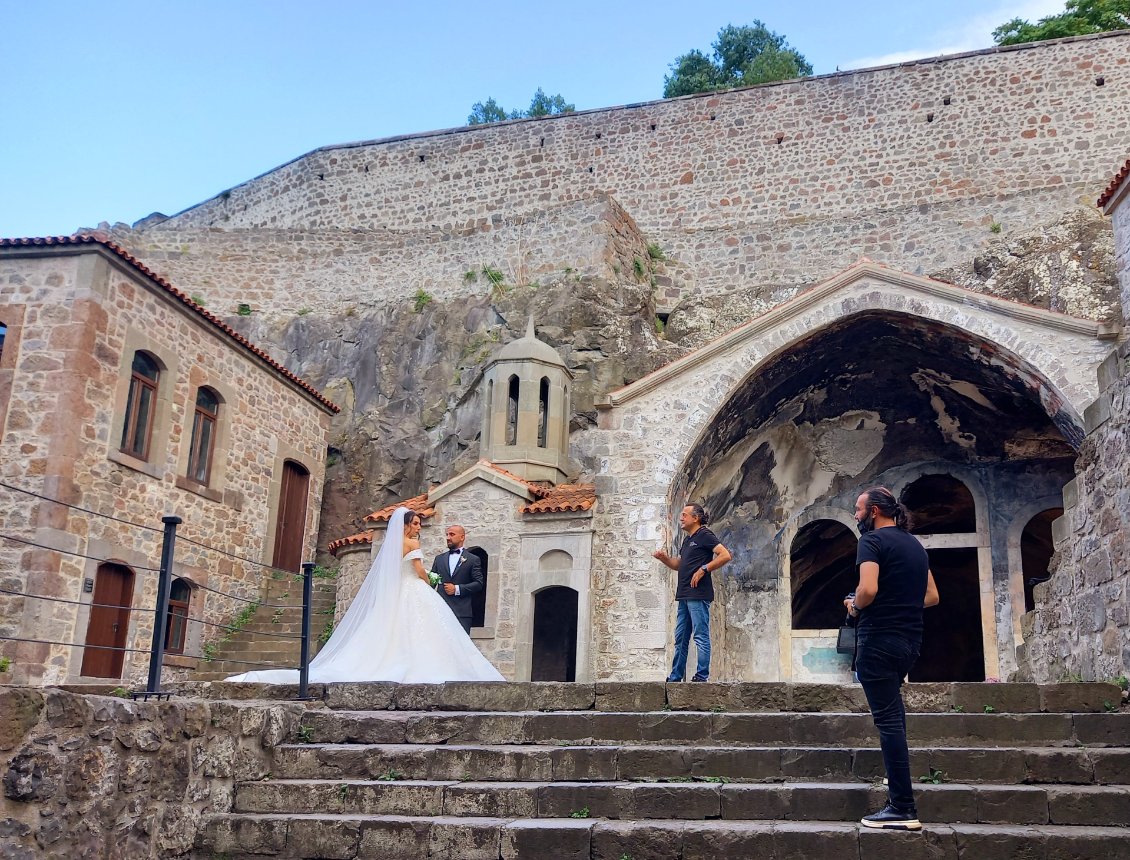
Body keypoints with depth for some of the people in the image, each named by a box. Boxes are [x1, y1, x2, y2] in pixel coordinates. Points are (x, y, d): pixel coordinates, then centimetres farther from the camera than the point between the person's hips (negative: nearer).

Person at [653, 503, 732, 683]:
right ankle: (676, 677, 16)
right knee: (680, 639, 11)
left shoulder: (704, 535, -6)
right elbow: (678, 565, 29)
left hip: (698, 595, -10)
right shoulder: (687, 540, 22)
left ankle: (702, 676, -5)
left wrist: (703, 569, -17)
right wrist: (663, 558, 11)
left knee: (701, 636, -7)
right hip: (684, 595, 10)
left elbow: (725, 555, -15)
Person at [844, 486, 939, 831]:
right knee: (892, 702, 31)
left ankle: (903, 809, -8)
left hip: (879, 638, -9)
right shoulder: (915, 544, 15)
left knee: (887, 718, -8)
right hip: (911, 639, 9)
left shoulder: (873, 540, -11)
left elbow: (868, 589, -25)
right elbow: (932, 597, 18)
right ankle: (898, 774, 38)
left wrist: (855, 607, -6)